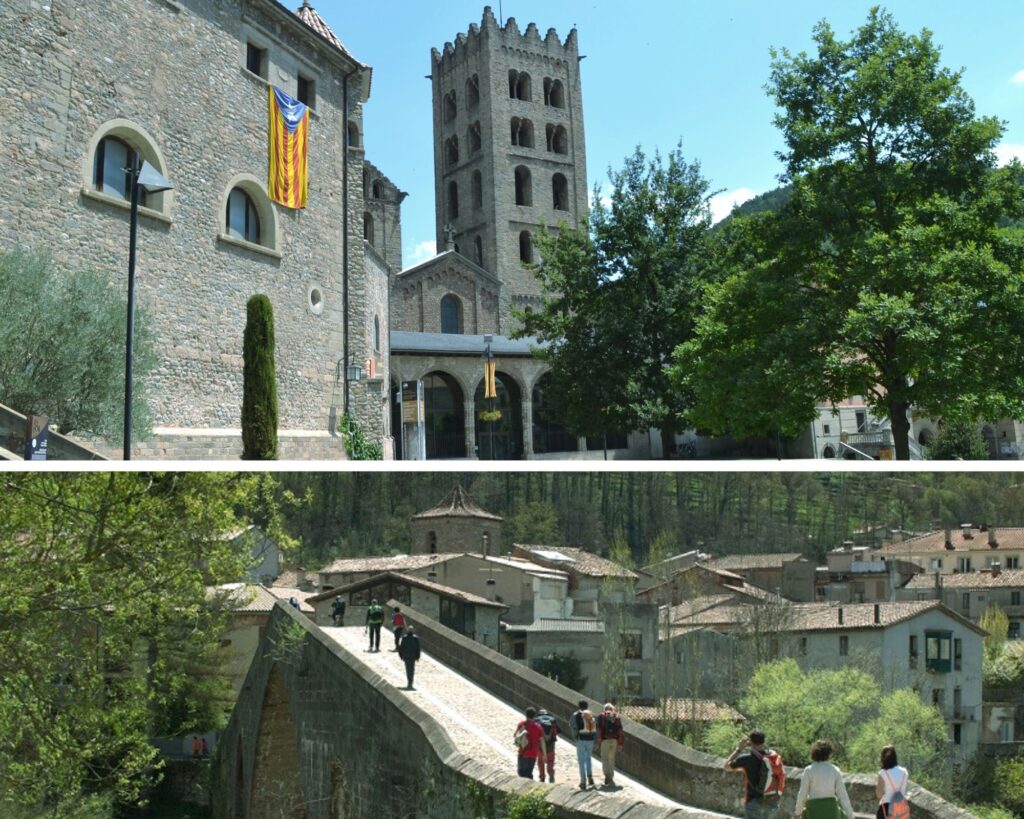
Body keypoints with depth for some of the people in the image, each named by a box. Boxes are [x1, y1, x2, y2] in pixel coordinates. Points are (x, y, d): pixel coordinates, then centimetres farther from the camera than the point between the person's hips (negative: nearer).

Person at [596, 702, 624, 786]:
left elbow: (599, 730, -7)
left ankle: (607, 775, -14)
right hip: (614, 740, 3)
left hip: (605, 740, -3)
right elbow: (620, 730, 2)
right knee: (612, 759, 14)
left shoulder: (601, 716, 2)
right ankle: (611, 778, 15)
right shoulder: (617, 717, 9)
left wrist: (598, 743, -5)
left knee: (604, 759, 6)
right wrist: (620, 744, 3)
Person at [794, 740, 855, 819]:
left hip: (814, 810, -3)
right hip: (831, 809, 3)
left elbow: (803, 794, -5)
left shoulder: (808, 770, -7)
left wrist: (798, 812, 10)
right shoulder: (835, 770, 0)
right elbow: (842, 794, -4)